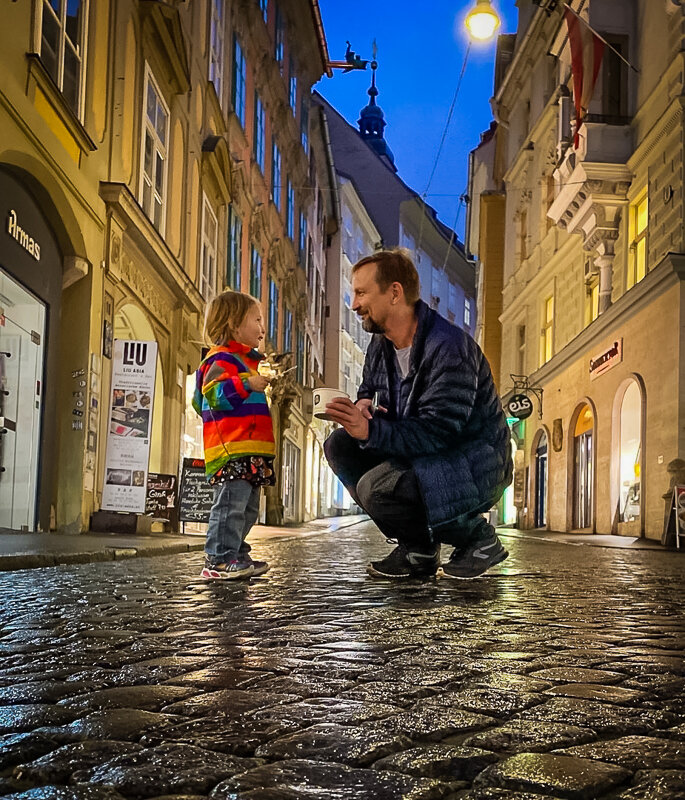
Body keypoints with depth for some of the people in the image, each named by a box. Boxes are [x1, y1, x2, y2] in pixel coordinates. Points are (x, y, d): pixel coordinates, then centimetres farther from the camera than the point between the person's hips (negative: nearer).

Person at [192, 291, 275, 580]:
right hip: (231, 449, -11)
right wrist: (246, 384, -26)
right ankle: (219, 560, -12)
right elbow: (216, 392, -23)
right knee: (231, 503, -14)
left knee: (247, 507, 13)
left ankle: (236, 556, 20)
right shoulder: (222, 359, -7)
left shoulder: (245, 359, 26)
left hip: (249, 451, 11)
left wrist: (267, 390, 38)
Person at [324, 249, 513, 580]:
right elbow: (368, 391, 17)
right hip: (418, 454, 9)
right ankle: (416, 549, 2)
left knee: (376, 487, -30)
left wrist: (371, 431, -38)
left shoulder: (448, 347, -24)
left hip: (472, 469, -9)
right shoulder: (381, 346, 4)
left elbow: (437, 432, -29)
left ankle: (479, 538, -6)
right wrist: (363, 405, -9)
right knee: (339, 445, -5)